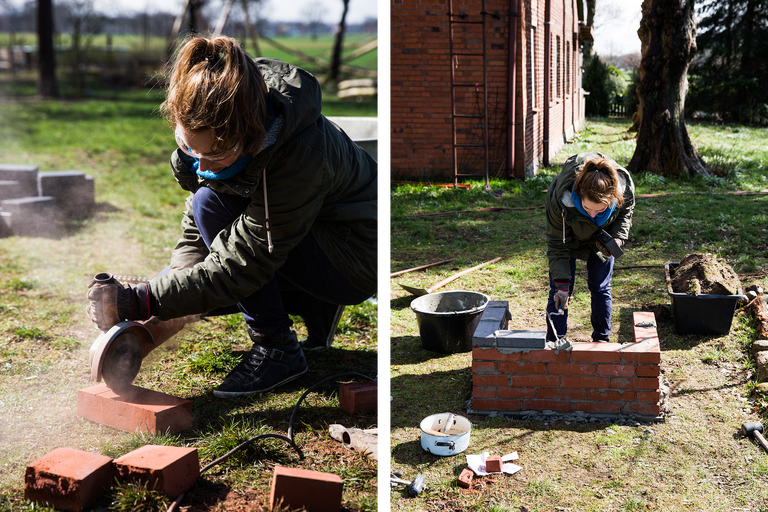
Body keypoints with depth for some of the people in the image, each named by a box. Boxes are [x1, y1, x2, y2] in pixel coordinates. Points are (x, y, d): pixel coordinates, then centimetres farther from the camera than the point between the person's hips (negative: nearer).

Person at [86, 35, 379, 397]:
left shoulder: (299, 156, -37)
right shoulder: (220, 130, -14)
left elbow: (238, 268, -32)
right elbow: (195, 228, -1)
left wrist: (137, 302, -32)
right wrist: (175, 302, -13)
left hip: (357, 258, -8)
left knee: (214, 206, -24)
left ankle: (277, 350, -13)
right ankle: (315, 306, 11)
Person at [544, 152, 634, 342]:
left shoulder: (624, 186, -36)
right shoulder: (560, 197, -42)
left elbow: (626, 212, -9)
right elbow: (557, 244, -28)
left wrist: (617, 238, -27)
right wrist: (561, 285, -29)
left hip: (602, 233, 2)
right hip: (569, 232, -2)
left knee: (600, 288, 7)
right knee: (559, 291, -3)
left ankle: (602, 341, 22)